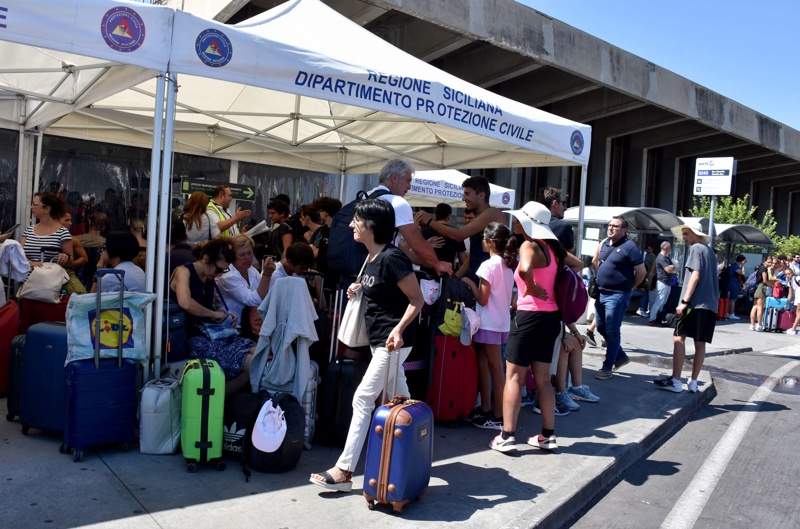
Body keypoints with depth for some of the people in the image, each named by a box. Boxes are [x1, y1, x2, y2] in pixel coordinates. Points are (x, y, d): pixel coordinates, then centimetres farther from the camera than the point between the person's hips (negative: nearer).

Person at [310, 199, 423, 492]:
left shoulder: (391, 258, -19)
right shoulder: (371, 258, 8)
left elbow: (417, 299, -17)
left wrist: (398, 329, -28)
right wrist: (360, 288, 9)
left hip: (394, 339, -10)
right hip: (378, 337, 10)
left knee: (363, 399, -9)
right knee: (399, 399, 19)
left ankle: (345, 470, -4)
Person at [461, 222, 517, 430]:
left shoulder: (488, 265, -15)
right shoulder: (508, 265, 10)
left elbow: (483, 299, -15)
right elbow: (509, 298, 13)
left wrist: (470, 282, -4)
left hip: (489, 323, -8)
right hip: (502, 321, 8)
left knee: (495, 368, -2)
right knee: (483, 365, 15)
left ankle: (498, 417, 5)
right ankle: (486, 410, 20)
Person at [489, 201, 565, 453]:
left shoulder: (529, 246, -13)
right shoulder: (551, 247, 10)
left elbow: (525, 269, -35)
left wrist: (532, 288, -17)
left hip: (531, 316, -8)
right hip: (551, 317, 8)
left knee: (514, 377, 0)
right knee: (543, 379, 14)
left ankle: (507, 437, 0)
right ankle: (548, 436, 19)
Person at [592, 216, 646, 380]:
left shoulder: (629, 247, -12)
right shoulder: (604, 243, 9)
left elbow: (641, 272, -9)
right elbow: (595, 261, 27)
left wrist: (628, 287, 1)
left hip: (617, 296, -8)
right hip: (601, 293, 8)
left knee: (612, 332, -2)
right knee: (601, 328, 14)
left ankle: (607, 368, 7)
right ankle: (621, 356, 32)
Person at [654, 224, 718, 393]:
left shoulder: (695, 248, -4)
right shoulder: (710, 251, 22)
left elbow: (695, 275, -14)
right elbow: (711, 278, 23)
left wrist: (684, 301, -17)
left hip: (695, 302, -9)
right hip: (710, 304, 9)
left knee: (678, 337, -7)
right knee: (700, 343, 7)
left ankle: (675, 381, -11)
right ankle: (693, 382, 10)